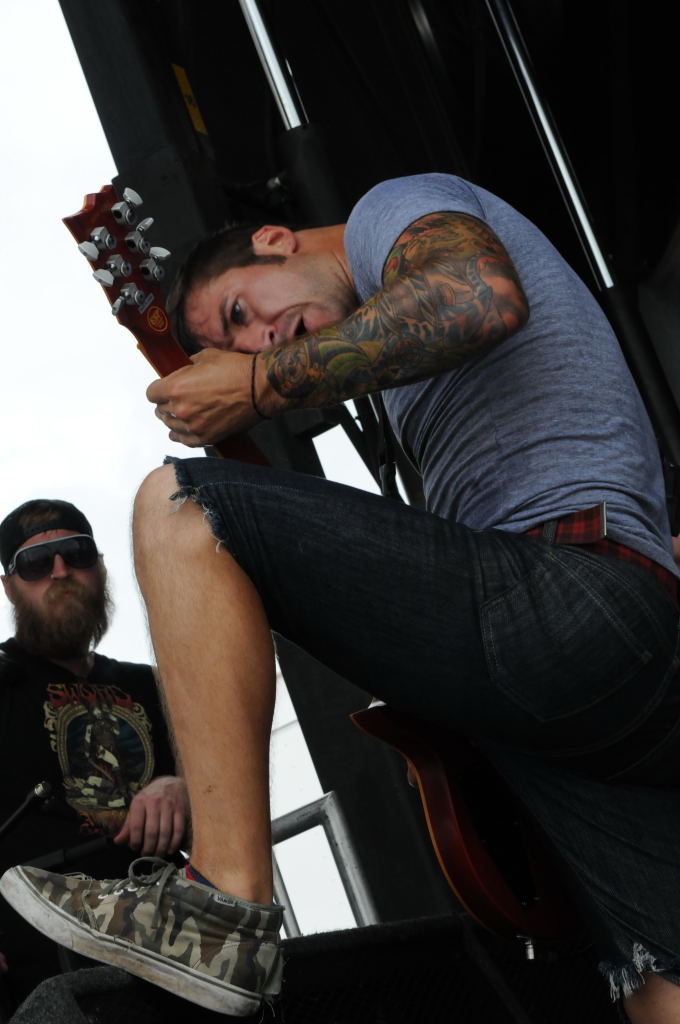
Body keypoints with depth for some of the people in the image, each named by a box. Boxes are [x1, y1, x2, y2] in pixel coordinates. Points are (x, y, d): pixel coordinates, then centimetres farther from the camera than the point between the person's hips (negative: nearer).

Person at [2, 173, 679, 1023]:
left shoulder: (391, 206, 9)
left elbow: (484, 299, -17)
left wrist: (264, 385, -7)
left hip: (568, 601, -10)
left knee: (178, 504, -9)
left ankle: (227, 901, -17)